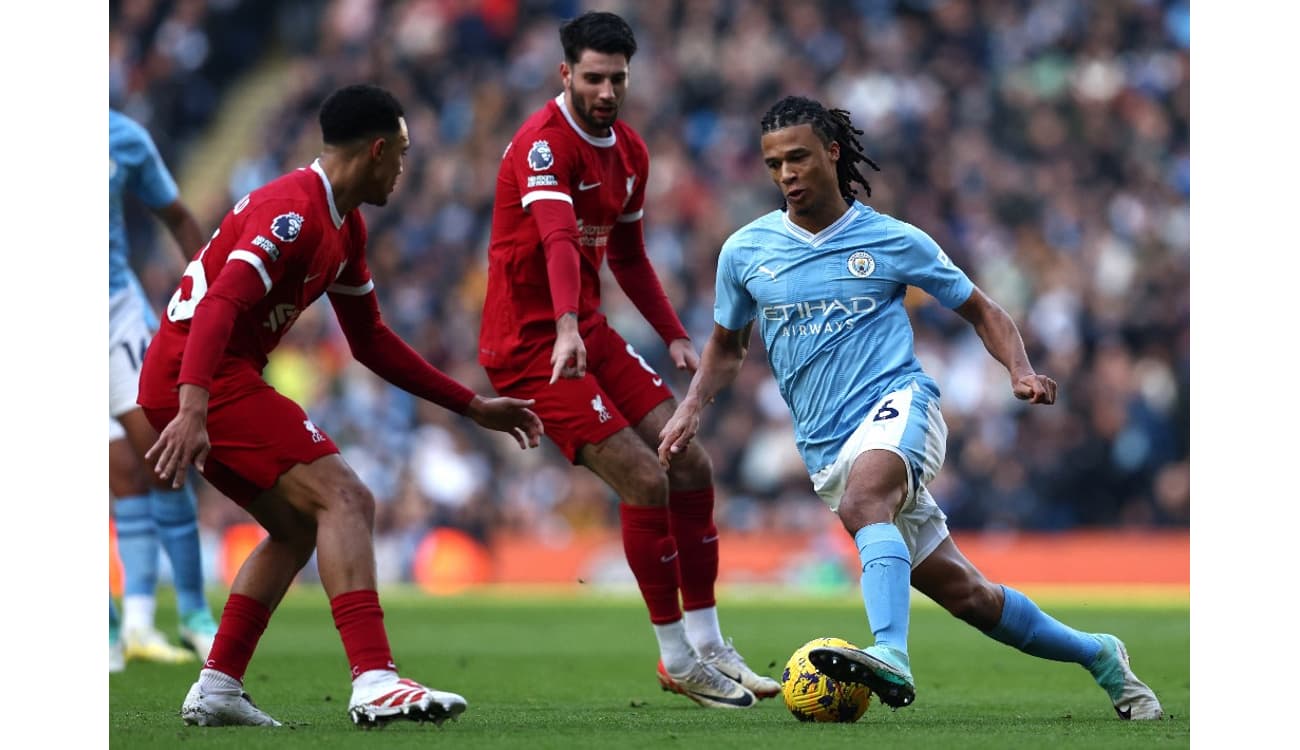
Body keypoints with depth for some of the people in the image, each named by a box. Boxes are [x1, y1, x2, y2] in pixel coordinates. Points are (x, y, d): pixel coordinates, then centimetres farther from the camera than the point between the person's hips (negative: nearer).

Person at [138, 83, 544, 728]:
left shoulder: (343, 227, 17)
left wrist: (473, 407, 24)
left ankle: (217, 689, 16)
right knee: (343, 498, -18)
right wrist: (193, 410, -40)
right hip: (203, 381, -11)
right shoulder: (292, 210, -15)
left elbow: (370, 341, 25)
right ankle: (375, 681, -29)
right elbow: (220, 305, -28)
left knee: (298, 526, 19)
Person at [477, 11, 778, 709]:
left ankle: (708, 645, 13)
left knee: (690, 466, 3)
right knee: (644, 477, -16)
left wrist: (674, 336, 14)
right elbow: (558, 239, -35)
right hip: (529, 341, -9)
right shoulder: (544, 141, -18)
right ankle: (678, 659, -4)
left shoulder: (629, 150, 10)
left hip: (589, 334, 9)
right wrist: (566, 330, -49)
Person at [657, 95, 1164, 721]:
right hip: (826, 451, 4)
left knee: (862, 501, -39)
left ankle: (890, 657, -57)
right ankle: (1096, 655, 24)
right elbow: (726, 345, 23)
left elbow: (981, 311, 11)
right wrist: (692, 406, 5)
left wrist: (1022, 373, -7)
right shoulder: (744, 252, 8)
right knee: (963, 593, 5)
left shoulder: (893, 241, 2)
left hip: (896, 408, -3)